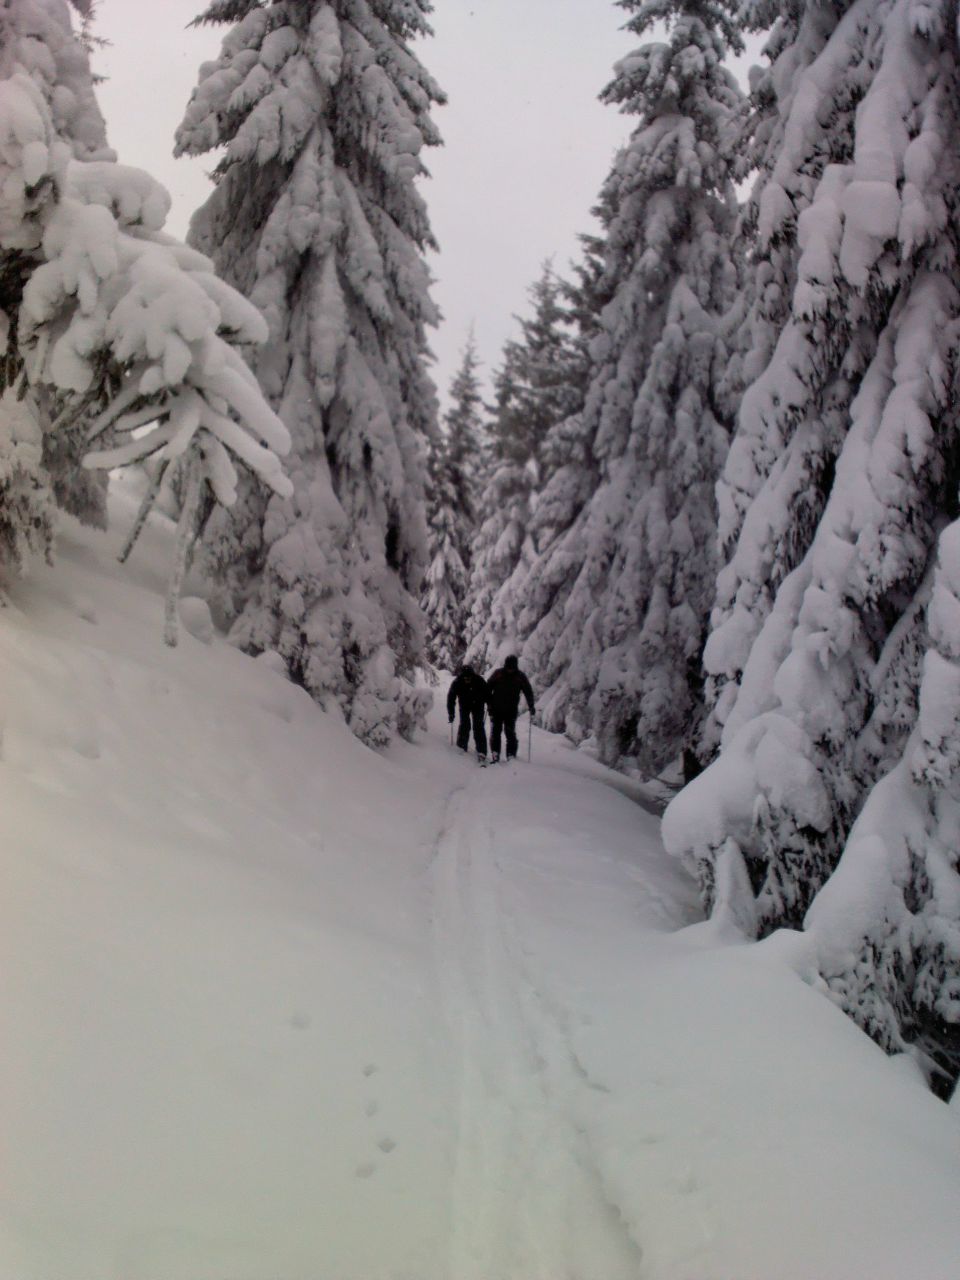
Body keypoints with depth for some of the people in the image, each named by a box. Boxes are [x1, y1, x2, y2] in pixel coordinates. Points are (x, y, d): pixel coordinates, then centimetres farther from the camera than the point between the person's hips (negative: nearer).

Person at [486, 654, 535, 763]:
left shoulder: (520, 676, -2)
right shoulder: (498, 673, -3)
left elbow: (528, 692, 5)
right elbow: (488, 688, 3)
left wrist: (531, 706, -4)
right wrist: (489, 703, -3)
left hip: (511, 711, -1)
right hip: (496, 709, 1)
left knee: (510, 733, -2)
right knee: (495, 731, -2)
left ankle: (511, 756, 2)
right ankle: (495, 754, 1)